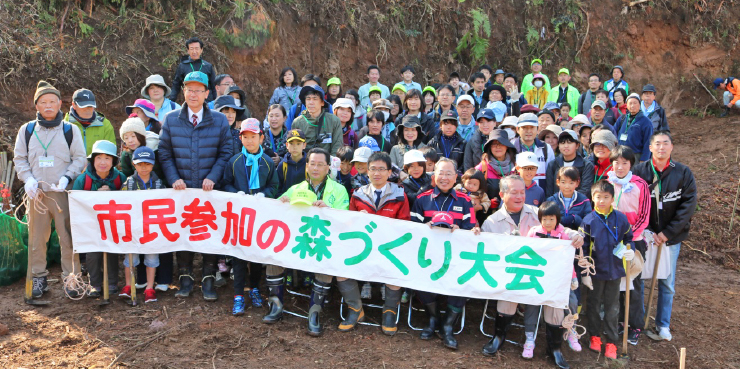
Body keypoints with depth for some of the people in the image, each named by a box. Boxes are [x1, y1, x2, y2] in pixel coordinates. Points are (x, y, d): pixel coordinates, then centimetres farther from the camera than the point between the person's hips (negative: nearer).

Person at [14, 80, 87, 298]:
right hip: (36, 192, 2)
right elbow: (19, 158, 13)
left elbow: (80, 158, 5)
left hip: (63, 192, -2)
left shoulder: (70, 130, 4)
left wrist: (67, 178, -10)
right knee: (36, 237, 7)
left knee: (68, 237, -4)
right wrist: (27, 179, -3)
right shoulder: (27, 130, 10)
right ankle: (38, 278, 19)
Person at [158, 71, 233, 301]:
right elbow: (165, 155, 5)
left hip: (209, 189, -1)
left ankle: (208, 281, 14)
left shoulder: (219, 121, 1)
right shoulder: (171, 120, 4)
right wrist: (174, 179, -8)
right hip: (182, 189, 1)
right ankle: (185, 279, 21)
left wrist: (212, 178, -11)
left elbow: (225, 153, 1)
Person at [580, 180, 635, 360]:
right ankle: (595, 335, 32)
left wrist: (630, 251, -12)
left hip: (615, 270, 1)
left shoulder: (620, 218, -5)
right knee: (594, 304, 14)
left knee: (612, 307, 10)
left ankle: (611, 342, 22)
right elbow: (583, 245, -4)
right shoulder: (588, 220, -9)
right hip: (596, 270, -1)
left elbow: (628, 238, 8)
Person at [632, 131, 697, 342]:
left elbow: (689, 205, -5)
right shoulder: (639, 171, -4)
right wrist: (647, 231, -13)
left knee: (667, 283, 8)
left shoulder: (683, 173, -1)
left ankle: (663, 326, 21)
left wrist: (667, 233, -11)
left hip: (671, 237, 1)